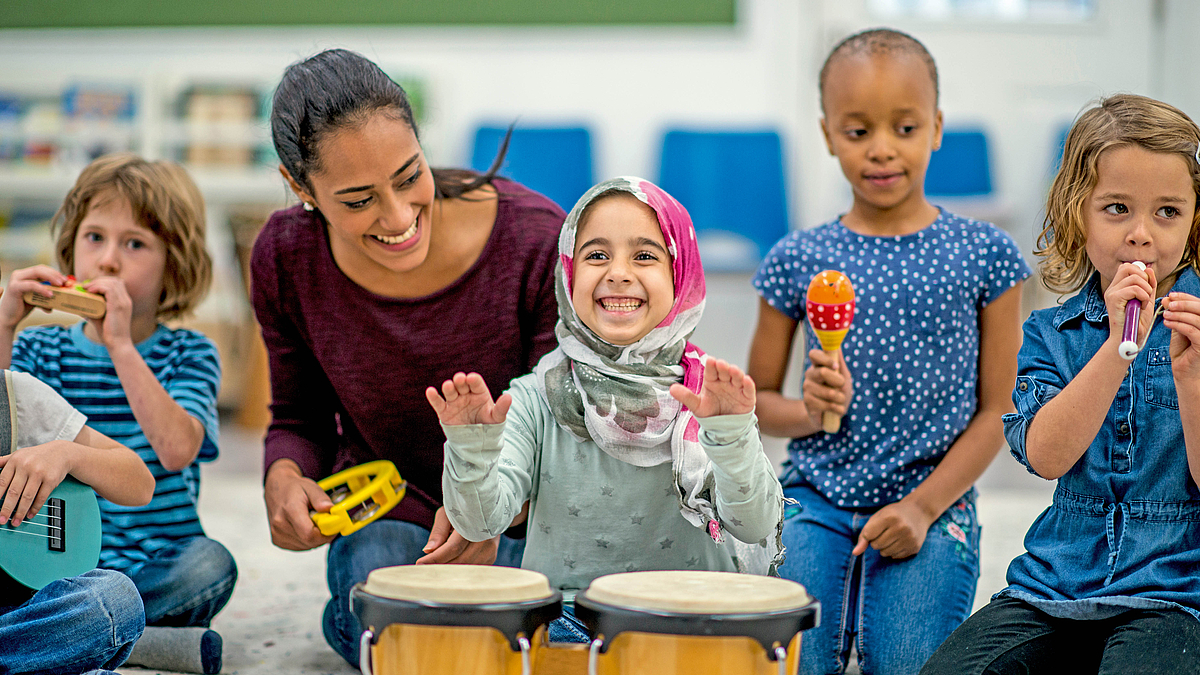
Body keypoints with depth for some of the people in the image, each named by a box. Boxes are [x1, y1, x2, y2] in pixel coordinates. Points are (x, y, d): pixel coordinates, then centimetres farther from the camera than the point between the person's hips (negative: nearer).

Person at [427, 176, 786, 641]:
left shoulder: (711, 396, -2)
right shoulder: (536, 398, 0)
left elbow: (757, 526, -14)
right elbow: (482, 520, -9)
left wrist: (732, 434, -30)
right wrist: (473, 446, -27)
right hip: (563, 622, 1)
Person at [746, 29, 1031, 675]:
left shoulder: (982, 254, 0)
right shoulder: (798, 260, 3)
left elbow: (997, 410, 1)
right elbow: (758, 399, 11)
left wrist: (923, 506, -9)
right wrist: (811, 411, -11)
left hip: (933, 513, -1)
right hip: (817, 505, 1)